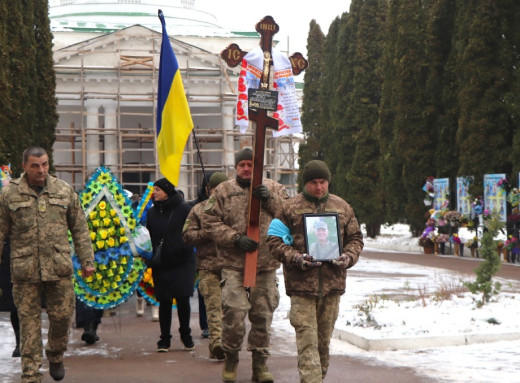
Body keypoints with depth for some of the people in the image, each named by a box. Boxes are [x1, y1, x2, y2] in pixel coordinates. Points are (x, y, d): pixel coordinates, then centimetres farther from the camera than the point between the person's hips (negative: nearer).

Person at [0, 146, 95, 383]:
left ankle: (56, 356, 32)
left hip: (59, 267, 2)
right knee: (29, 321, 1)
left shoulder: (64, 191, 7)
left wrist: (86, 260, 7)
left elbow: (79, 228, 11)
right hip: (25, 269, -1)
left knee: (62, 316, 4)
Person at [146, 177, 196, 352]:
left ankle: (186, 335, 16)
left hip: (182, 262, -3)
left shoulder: (184, 208, -5)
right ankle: (164, 339, 15)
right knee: (164, 302, 6)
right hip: (161, 264, 3)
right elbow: (148, 236, 13)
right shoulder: (152, 212, 9)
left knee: (183, 299, -4)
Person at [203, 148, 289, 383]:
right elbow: (210, 222, 0)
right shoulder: (223, 191, 6)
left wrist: (270, 200, -13)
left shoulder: (274, 189, 10)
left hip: (266, 266, 2)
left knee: (263, 316, 5)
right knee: (234, 313, -12)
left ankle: (260, 363, 18)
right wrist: (236, 239, -11)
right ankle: (231, 357, 11)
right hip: (233, 265, -2)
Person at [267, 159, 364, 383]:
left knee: (324, 339, 12)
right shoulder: (290, 208, 2)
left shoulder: (342, 207, 12)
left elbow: (355, 238, 18)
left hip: (333, 283, 3)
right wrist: (296, 258, -14)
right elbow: (275, 241, 1)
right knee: (307, 340, -9)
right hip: (301, 284, -3)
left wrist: (348, 257, -2)